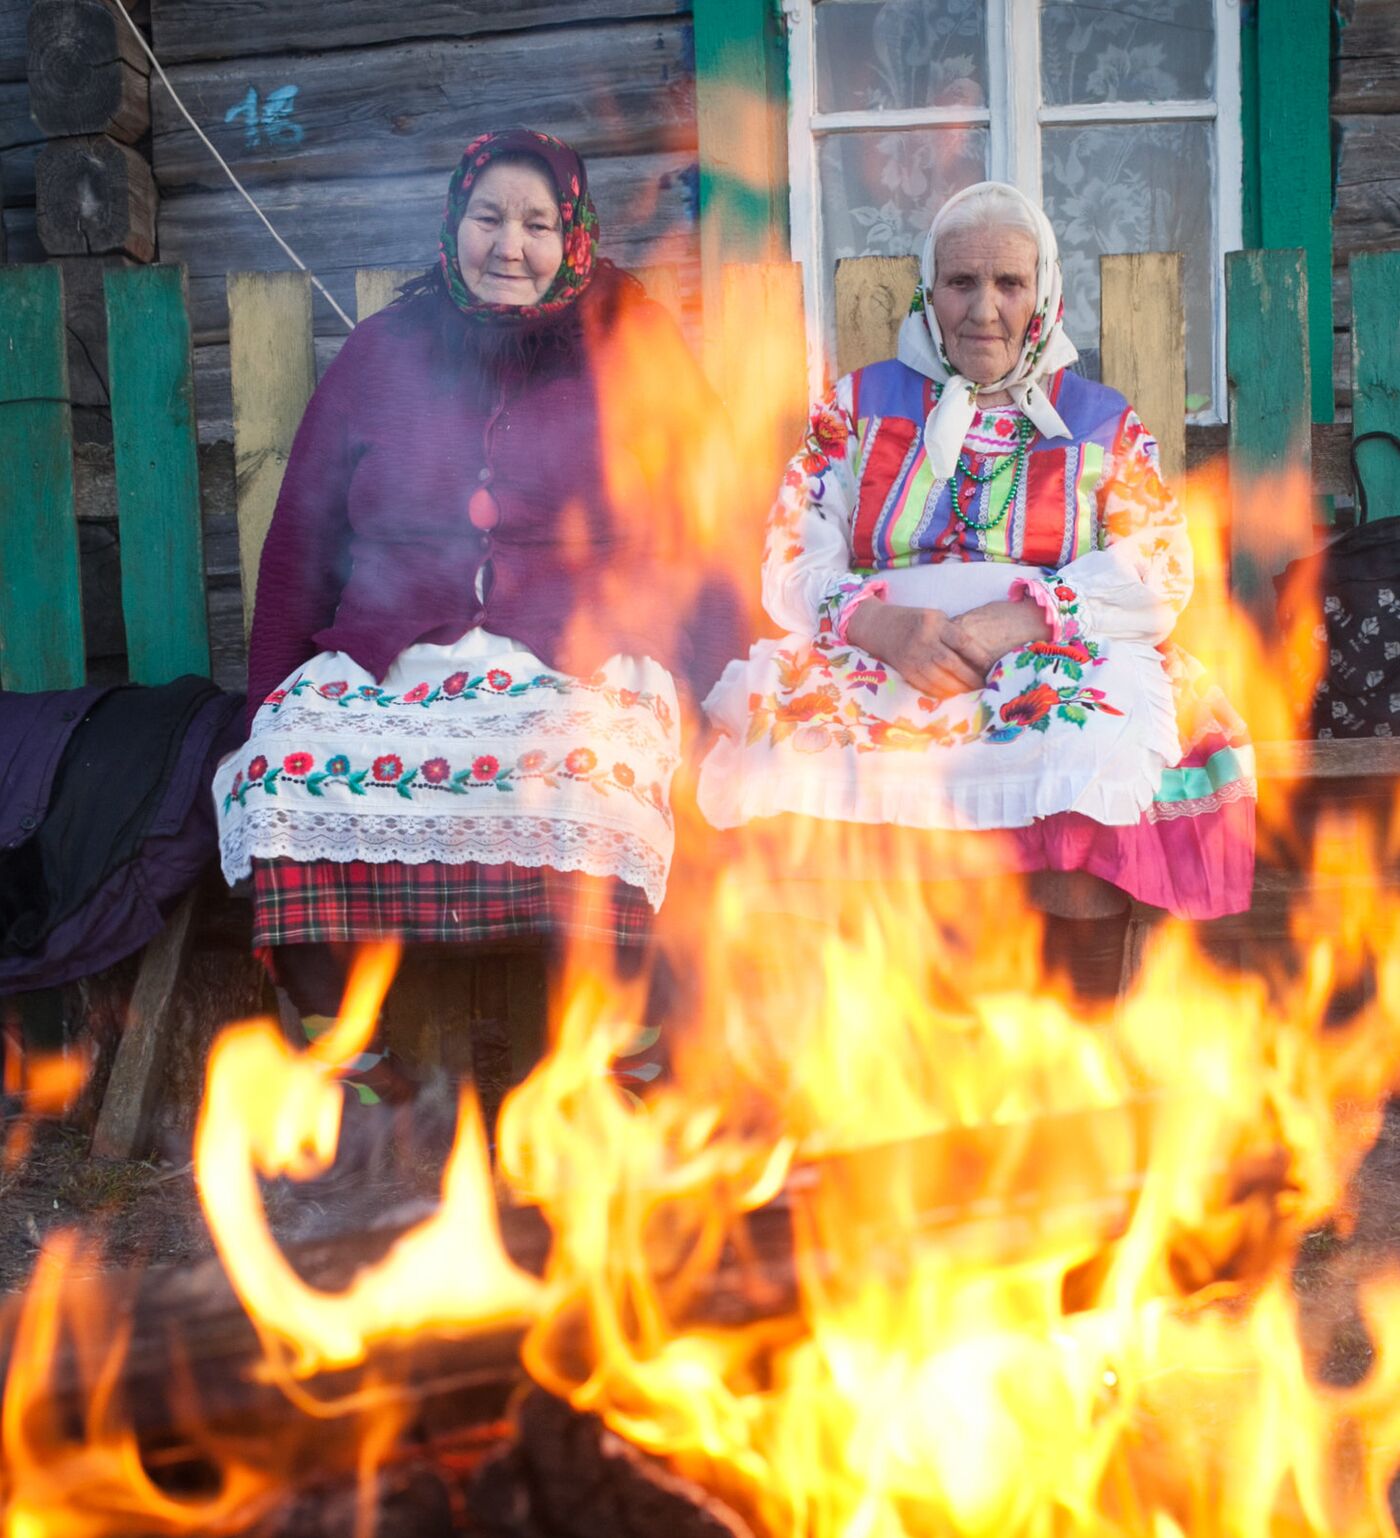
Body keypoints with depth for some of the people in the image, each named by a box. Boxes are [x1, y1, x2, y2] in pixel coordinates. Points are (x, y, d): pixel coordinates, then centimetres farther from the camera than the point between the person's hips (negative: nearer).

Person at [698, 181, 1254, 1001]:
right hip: (874, 670, 1)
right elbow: (795, 563, 5)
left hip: (1062, 670, 0)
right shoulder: (861, 405, 18)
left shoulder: (1103, 422, 17)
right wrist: (885, 624, -17)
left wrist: (1016, 619, -16)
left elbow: (1160, 573, 2)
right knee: (791, 738, -32)